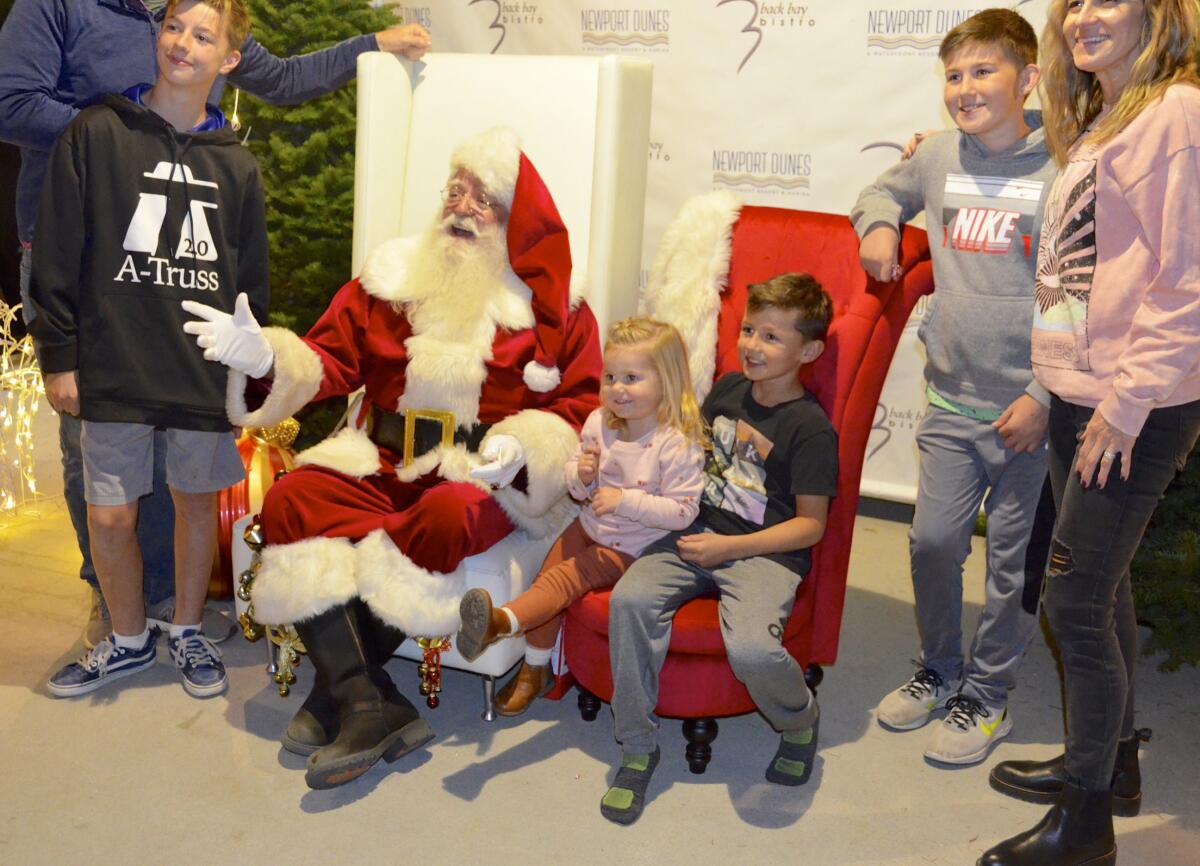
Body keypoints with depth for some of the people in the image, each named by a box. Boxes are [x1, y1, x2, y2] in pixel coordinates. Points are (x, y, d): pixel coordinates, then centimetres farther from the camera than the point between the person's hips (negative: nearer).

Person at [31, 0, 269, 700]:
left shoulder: (237, 164, 8)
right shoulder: (96, 134, 0)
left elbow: (253, 280, 12)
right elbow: (58, 256, -1)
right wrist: (60, 357, -4)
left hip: (208, 373, 2)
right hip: (114, 371, -1)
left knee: (198, 503, 11)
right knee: (110, 516, 5)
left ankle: (188, 631, 32)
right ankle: (130, 641, 28)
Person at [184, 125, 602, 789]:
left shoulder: (553, 310, 5)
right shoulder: (390, 279, 11)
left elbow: (580, 404, 0)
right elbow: (329, 360, 6)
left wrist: (522, 447, -19)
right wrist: (265, 359, -15)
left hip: (483, 478, -2)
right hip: (384, 463, 3)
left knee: (447, 518, -37)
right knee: (292, 500, -25)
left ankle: (340, 681, -20)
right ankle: (367, 706, -31)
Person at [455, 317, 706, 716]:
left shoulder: (677, 444, -25)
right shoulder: (598, 423, -7)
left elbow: (683, 511, -27)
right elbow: (577, 488, 4)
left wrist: (626, 500, -34)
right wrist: (582, 476, -22)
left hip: (628, 548, -6)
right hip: (589, 527, 6)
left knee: (563, 579, -19)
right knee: (547, 575, 4)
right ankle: (535, 669, 19)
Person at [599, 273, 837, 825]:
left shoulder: (810, 428, -8)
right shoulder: (728, 388, 11)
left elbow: (811, 525, -7)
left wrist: (728, 547, -15)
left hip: (765, 553, -5)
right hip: (696, 533, 6)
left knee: (752, 649, -33)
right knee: (630, 599, -23)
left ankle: (800, 719, 6)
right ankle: (637, 748, -8)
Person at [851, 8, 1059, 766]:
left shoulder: (1062, 170, -11)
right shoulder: (941, 157, 4)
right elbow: (885, 190, 26)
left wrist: (1043, 397, -16)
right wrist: (880, 224, 3)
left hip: (1030, 408, -4)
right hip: (953, 397, 4)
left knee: (1014, 560, 8)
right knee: (933, 540, 9)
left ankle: (988, 695, 27)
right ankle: (940, 670, 33)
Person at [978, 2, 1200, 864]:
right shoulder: (1094, 124, 15)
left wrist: (1126, 401, -19)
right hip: (1079, 397, 9)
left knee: (1076, 599, -4)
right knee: (1104, 585, 18)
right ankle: (1114, 760, 36)